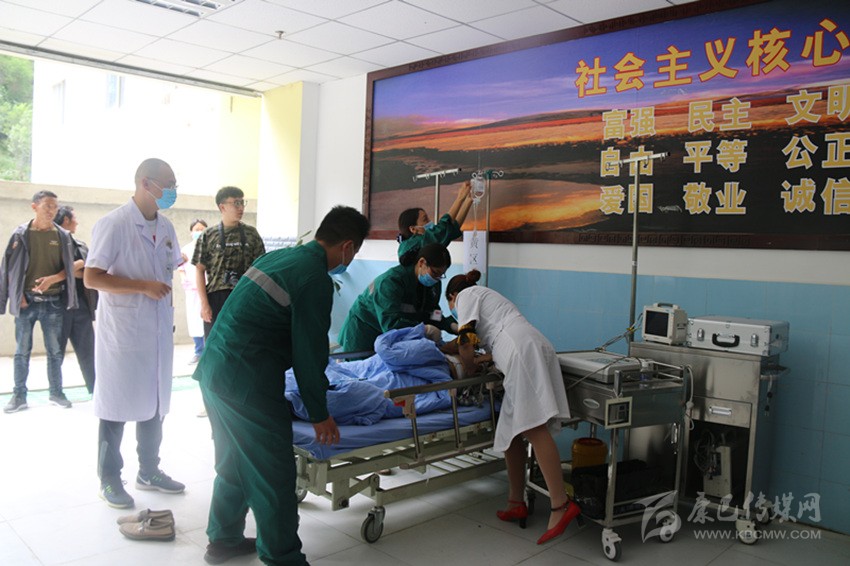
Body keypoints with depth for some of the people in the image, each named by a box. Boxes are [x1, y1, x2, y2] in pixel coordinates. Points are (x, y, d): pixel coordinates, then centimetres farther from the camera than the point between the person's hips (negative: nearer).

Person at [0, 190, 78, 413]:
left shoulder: (62, 236, 3)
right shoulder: (21, 234, -2)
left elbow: (68, 269, 3)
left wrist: (52, 279, -16)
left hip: (53, 302, 1)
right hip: (27, 301, -1)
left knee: (55, 351, 8)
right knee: (22, 351, 4)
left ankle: (56, 393, 19)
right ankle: (19, 396, 13)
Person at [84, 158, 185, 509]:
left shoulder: (165, 227, 9)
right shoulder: (113, 224, -12)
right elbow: (91, 278, -16)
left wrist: (169, 317, 13)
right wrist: (144, 286, -22)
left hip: (158, 331, 7)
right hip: (121, 332, -7)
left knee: (154, 403, 14)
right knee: (116, 405, 4)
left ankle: (149, 471, 28)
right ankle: (109, 479, 18)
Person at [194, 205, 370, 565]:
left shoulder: (278, 257, 12)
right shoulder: (315, 279, -16)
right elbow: (309, 352, -13)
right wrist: (319, 414, -1)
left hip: (213, 369, 10)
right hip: (246, 382, -10)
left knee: (234, 462, 24)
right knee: (273, 474, 4)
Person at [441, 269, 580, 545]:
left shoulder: (467, 294, 13)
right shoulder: (487, 296, 39)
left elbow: (465, 341, 3)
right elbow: (470, 340, 46)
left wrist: (470, 372, 16)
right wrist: (438, 348, 54)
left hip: (524, 350, -9)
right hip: (530, 352, 9)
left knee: (533, 427, -18)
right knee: (510, 431, 8)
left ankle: (561, 505, -23)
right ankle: (516, 503, 12)